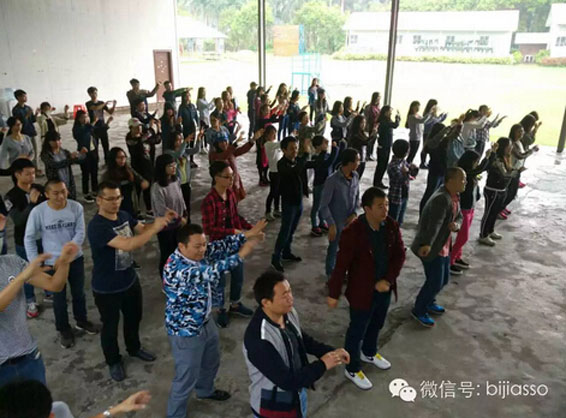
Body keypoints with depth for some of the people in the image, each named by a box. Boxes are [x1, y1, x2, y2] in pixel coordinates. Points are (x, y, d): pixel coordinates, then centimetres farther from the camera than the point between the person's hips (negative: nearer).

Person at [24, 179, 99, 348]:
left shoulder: (76, 207, -14)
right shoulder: (38, 212, -17)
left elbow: (80, 233, -12)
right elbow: (29, 238, -8)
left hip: (75, 259, 2)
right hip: (53, 262, -2)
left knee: (79, 293, 20)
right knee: (59, 298, 14)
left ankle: (81, 320, 45)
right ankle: (64, 329, 36)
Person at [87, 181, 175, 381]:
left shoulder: (123, 215, -5)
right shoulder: (97, 226, -30)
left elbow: (142, 229, 10)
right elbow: (127, 245, -40)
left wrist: (162, 220, -8)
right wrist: (156, 228, -37)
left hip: (130, 280, 7)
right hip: (107, 288, -7)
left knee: (134, 317, 26)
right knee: (110, 325, 16)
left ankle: (134, 348, 52)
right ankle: (113, 361, 39)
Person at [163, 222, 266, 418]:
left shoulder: (197, 253, -9)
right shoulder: (177, 268, -35)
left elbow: (220, 246, -14)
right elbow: (211, 272, -43)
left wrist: (247, 235, -28)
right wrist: (241, 254, -41)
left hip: (205, 322, 9)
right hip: (186, 331, -9)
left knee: (211, 361, 30)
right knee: (187, 377, 11)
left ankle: (205, 390, 59)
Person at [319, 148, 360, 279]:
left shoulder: (355, 176, -4)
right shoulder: (332, 180, -23)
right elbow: (324, 205, -17)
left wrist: (354, 213, -6)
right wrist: (331, 224, -18)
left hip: (350, 221, 6)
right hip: (337, 223, -5)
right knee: (333, 250, 13)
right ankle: (330, 275, 34)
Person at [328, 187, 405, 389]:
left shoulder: (391, 226, -8)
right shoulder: (353, 232, -26)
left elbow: (399, 254, -1)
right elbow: (341, 265, -21)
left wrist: (388, 280, -13)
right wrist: (334, 293, -14)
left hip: (384, 288, 6)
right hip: (362, 291, -6)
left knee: (377, 324, 28)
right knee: (357, 331, 12)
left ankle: (369, 353, 55)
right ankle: (352, 369, 34)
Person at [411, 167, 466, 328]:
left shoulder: (454, 197, 5)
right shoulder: (442, 199, -27)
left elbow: (459, 216, 13)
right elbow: (434, 224, -39)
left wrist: (456, 224, -11)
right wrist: (427, 245, -51)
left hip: (443, 246, 10)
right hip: (432, 248, -10)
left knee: (444, 278, 20)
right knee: (435, 282, -1)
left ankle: (428, 302, 42)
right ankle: (419, 310, 19)